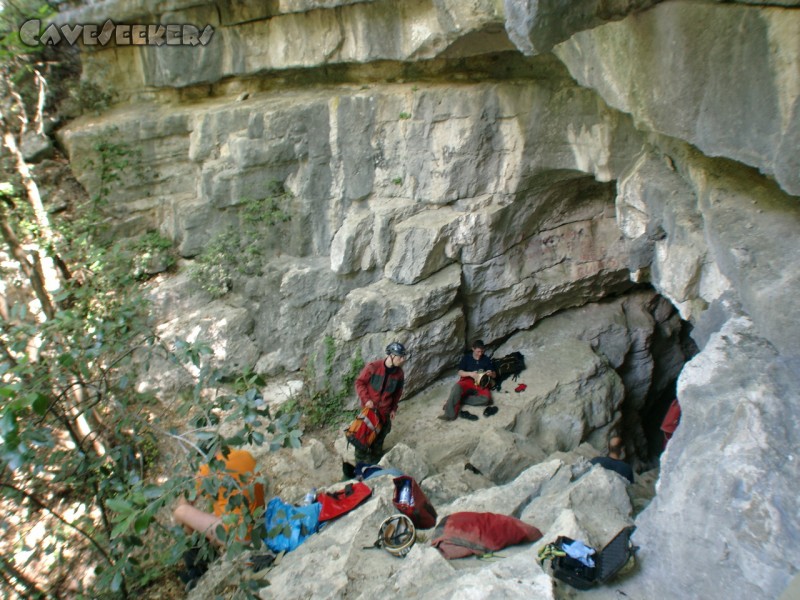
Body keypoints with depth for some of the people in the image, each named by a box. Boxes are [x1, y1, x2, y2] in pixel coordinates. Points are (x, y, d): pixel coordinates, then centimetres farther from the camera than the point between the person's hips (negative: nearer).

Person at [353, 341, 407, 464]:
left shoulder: (399, 373, -8)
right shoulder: (373, 367, -22)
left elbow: (398, 392, 7)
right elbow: (359, 382, -11)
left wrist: (394, 408, 11)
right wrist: (366, 399, -17)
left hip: (384, 410, 4)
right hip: (369, 407, -3)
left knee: (380, 434, 15)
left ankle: (375, 456, 38)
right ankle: (361, 458, 29)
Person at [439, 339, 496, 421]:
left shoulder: (486, 359, 11)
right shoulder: (466, 357, 8)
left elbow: (494, 375, 13)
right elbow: (460, 372, 1)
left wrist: (491, 373, -12)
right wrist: (470, 373, -19)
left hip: (480, 383, 1)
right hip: (467, 381, -1)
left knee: (486, 398, -33)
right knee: (457, 387, -38)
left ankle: (458, 400, -28)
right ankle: (450, 414, -42)